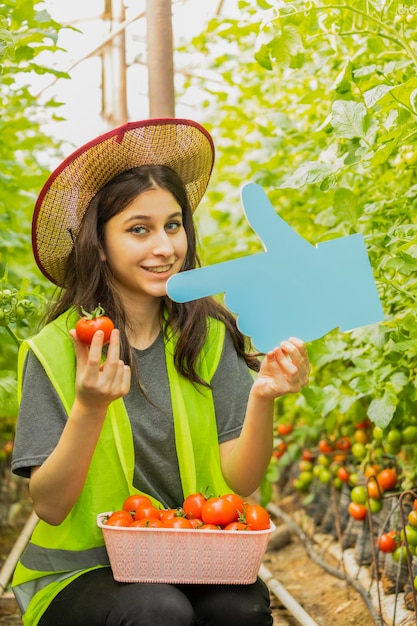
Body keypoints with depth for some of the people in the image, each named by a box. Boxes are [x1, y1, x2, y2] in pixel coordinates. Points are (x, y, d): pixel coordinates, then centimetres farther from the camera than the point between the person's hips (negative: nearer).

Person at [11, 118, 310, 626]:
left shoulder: (209, 338, 0)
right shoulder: (54, 350, -9)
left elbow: (241, 482, -5)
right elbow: (49, 506, -11)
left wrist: (262, 398, -23)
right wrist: (88, 407, -27)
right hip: (81, 573, -2)